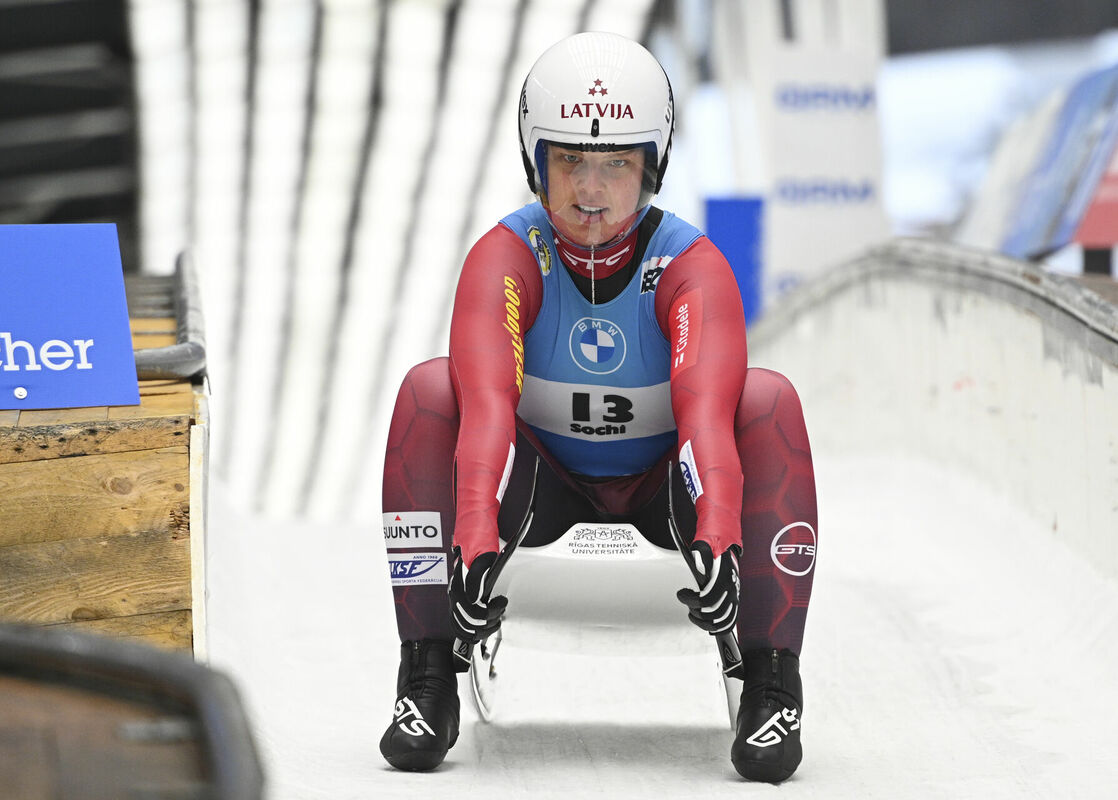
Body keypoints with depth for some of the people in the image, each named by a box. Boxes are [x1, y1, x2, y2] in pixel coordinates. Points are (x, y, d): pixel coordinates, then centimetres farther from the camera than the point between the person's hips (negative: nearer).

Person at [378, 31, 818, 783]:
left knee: (770, 399, -29)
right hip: (545, 483, 1)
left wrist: (717, 540, -56)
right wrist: (476, 545, -52)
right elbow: (488, 404, -37)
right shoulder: (505, 258, -21)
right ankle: (427, 678, -22)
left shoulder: (693, 265, -22)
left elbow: (706, 408, -38)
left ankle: (771, 686, -26)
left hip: (664, 486, -1)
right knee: (428, 390, -26)